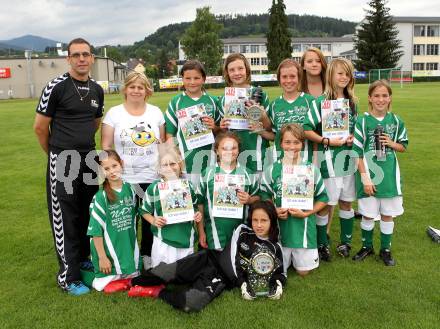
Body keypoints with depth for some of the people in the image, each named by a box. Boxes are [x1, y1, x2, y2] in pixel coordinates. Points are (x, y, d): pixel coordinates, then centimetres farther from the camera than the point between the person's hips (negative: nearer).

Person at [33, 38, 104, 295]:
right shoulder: (56, 87, -9)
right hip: (63, 161, -6)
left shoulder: (97, 90, 8)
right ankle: (68, 277, 10)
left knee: (88, 213, 15)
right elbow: (40, 127, -4)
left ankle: (84, 259, 34)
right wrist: (56, 154, 7)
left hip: (89, 159, 6)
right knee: (65, 217, 1)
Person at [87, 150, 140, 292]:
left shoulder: (130, 189, -2)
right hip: (109, 249, -4)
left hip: (129, 247, 5)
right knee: (109, 283, 4)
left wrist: (132, 242, 14)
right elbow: (95, 229, -15)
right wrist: (102, 257, -14)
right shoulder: (101, 197, -17)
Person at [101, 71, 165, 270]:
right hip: (124, 179, -2)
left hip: (153, 178, 2)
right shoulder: (114, 113, 1)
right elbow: (105, 147, 0)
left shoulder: (156, 112, 8)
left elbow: (163, 143, 13)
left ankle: (148, 256, 29)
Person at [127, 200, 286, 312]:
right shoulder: (242, 230, 1)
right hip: (210, 260, 2)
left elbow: (280, 272, 14)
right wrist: (242, 283, -11)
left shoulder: (275, 248, 2)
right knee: (172, 271, -23)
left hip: (222, 279, -1)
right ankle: (130, 282, -5)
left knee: (192, 304, -31)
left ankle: (158, 291, -9)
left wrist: (277, 283, -8)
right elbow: (231, 257, -3)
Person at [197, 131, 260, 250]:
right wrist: (201, 231, 0)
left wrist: (249, 200, -12)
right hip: (215, 231, -1)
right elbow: (199, 203, 2)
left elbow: (257, 198, 12)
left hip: (240, 231, 2)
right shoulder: (207, 173, -1)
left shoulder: (247, 173, 3)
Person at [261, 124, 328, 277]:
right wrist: (274, 211, -14)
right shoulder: (272, 170, -5)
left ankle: (298, 257, 43)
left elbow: (322, 198, 0)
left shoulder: (311, 169, -6)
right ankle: (286, 257, 43)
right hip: (280, 229, 1)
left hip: (304, 228, 0)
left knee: (303, 271, 12)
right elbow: (265, 196, 5)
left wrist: (306, 213, -14)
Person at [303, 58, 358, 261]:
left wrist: (353, 138, 0)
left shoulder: (353, 102, 10)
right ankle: (322, 245, 17)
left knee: (347, 202, 15)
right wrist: (327, 141, -18)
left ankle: (345, 242, 30)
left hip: (349, 158, 6)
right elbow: (306, 129, -15)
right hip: (328, 159, -5)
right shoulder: (321, 102, -8)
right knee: (326, 204, 1)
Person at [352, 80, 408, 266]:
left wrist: (391, 143, -9)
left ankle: (385, 249, 29)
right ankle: (367, 246, 31)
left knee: (388, 214, 12)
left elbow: (403, 147, 13)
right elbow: (358, 153, -8)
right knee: (368, 214, 9)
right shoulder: (362, 122, -8)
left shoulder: (396, 121, 2)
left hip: (389, 174, 3)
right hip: (368, 174, -3)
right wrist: (365, 178, -11)